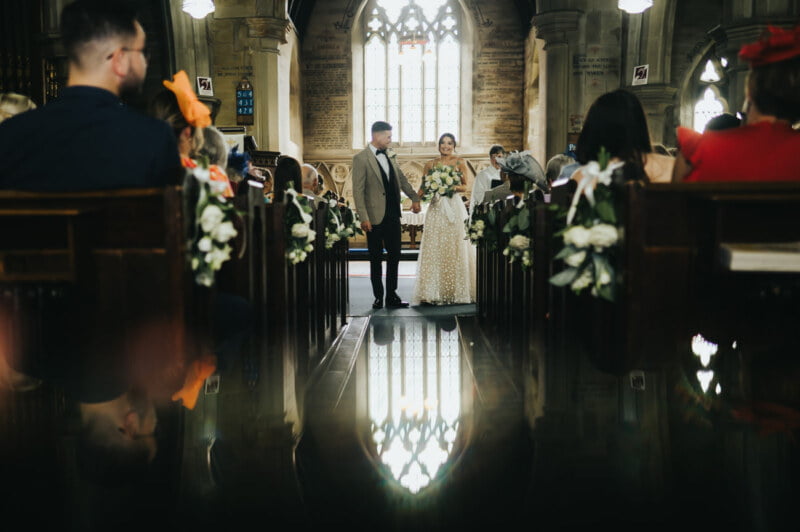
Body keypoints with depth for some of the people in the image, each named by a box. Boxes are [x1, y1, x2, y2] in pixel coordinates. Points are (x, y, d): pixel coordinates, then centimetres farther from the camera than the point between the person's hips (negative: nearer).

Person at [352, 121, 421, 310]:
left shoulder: (390, 157, 12)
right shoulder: (360, 158, -7)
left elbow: (402, 179, 20)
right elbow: (358, 191, -11)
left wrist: (414, 198, 7)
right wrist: (364, 218, -17)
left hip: (393, 216, 6)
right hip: (375, 217, -6)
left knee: (394, 255, 7)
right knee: (376, 258, 5)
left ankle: (391, 295, 17)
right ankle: (378, 297, 15)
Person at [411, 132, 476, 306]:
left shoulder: (460, 162, 7)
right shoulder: (430, 164, 12)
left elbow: (464, 186, 3)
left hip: (455, 208, -1)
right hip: (436, 209, 1)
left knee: (455, 248, -2)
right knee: (434, 248, -4)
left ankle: (457, 291, 6)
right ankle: (433, 291, -2)